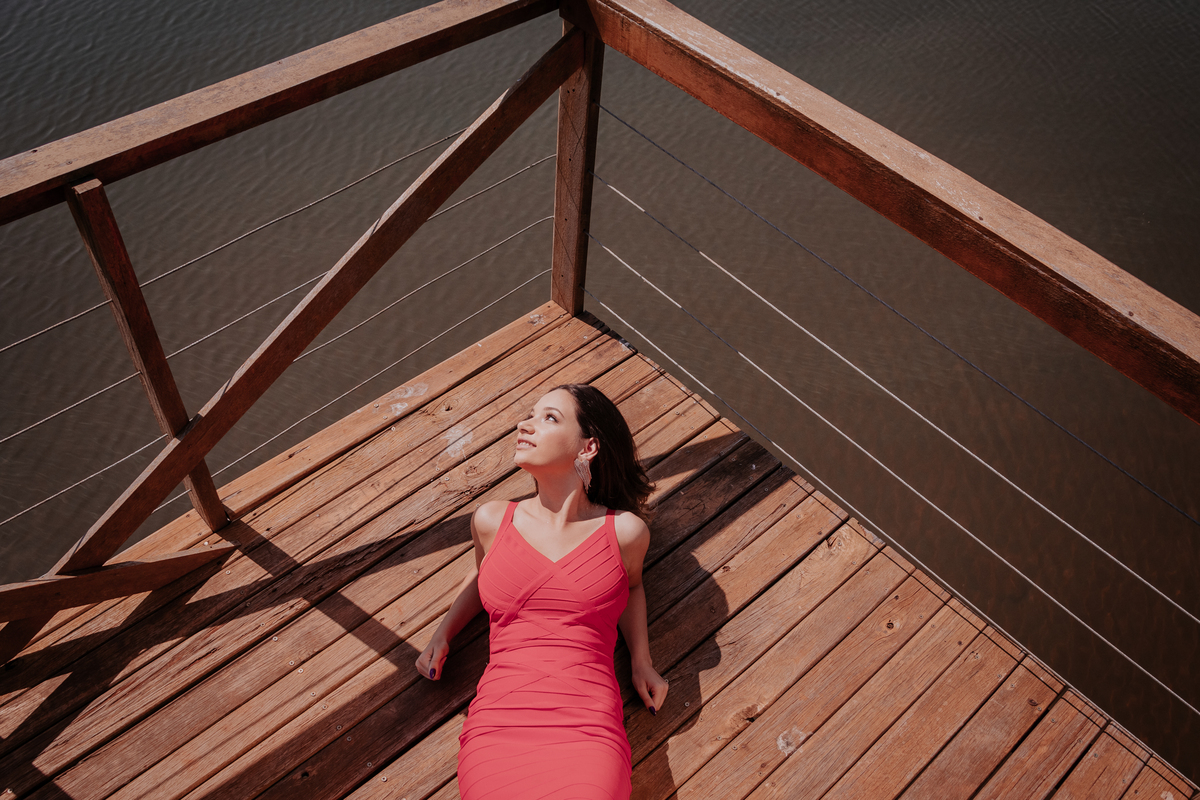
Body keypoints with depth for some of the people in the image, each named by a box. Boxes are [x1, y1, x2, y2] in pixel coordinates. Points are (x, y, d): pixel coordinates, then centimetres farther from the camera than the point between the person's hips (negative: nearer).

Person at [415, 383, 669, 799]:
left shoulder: (625, 531, 5)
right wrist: (442, 635, 20)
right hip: (497, 726, 1)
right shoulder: (491, 521, 11)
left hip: (587, 729, -1)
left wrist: (641, 661, 18)